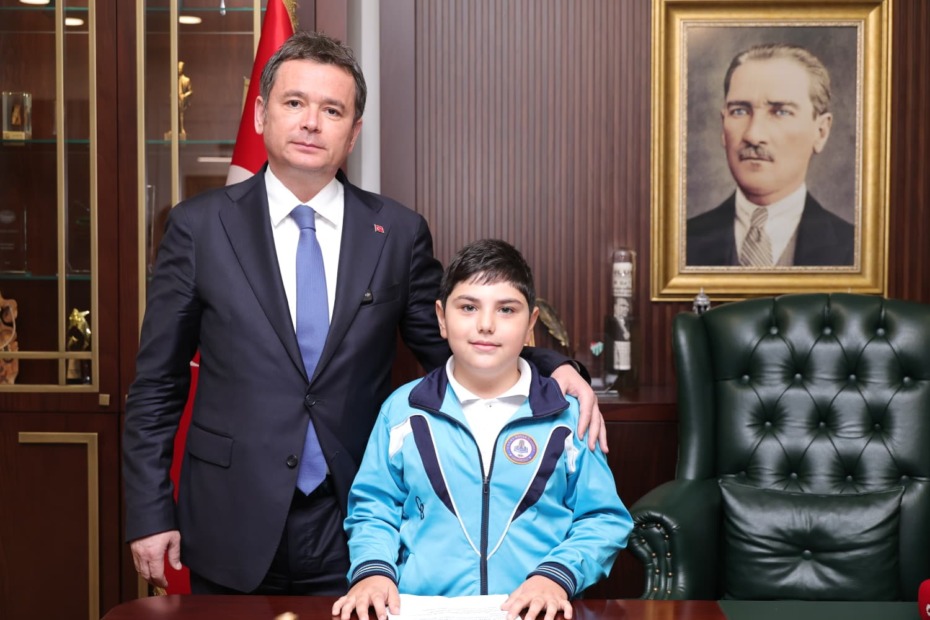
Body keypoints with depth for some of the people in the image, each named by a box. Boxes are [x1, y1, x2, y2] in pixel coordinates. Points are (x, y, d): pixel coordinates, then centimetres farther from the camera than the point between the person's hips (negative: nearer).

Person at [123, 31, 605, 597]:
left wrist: (551, 368, -11)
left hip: (352, 532, 1)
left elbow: (450, 347, 6)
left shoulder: (400, 233, 0)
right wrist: (149, 513, -1)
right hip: (231, 531, 0)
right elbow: (157, 384, 1)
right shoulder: (200, 226, -2)